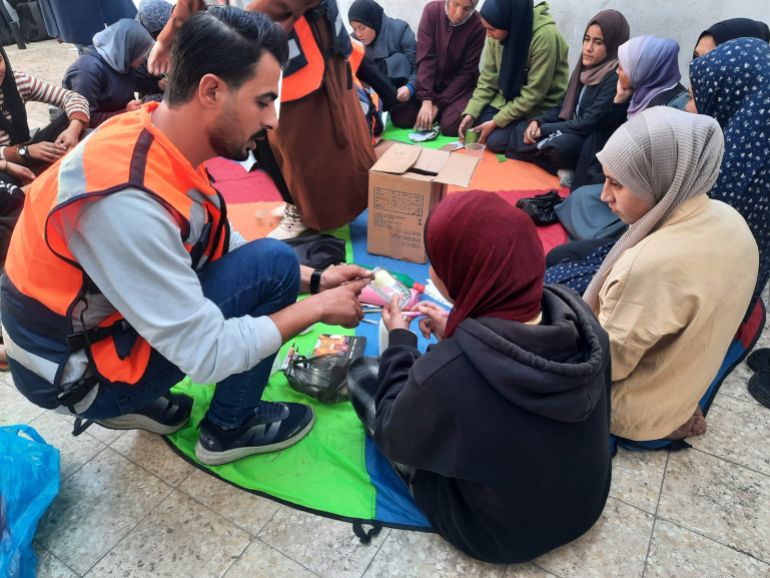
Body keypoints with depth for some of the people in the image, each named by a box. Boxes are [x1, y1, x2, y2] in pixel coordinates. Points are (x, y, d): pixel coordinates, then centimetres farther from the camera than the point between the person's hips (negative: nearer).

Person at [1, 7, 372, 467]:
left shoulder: (164, 143, -8)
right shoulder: (128, 201, -34)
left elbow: (223, 245, 4)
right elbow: (207, 355, -29)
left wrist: (314, 279, -3)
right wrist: (319, 308, -18)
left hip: (100, 315, 8)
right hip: (74, 369, -8)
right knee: (273, 265, -18)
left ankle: (134, 402, 11)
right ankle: (229, 428, 4)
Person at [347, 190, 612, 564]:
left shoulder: (447, 374, -39)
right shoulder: (578, 315, -22)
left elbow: (393, 438, -16)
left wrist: (399, 342, -6)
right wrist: (456, 332, -2)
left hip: (499, 532, -4)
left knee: (362, 374, 4)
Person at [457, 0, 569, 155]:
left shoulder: (544, 36, -28)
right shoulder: (498, 32, -9)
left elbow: (533, 93, -25)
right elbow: (488, 78, -2)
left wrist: (496, 122, -24)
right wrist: (470, 113, -13)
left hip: (538, 106, -6)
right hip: (507, 96, 6)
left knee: (495, 141, -21)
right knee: (471, 125, -11)